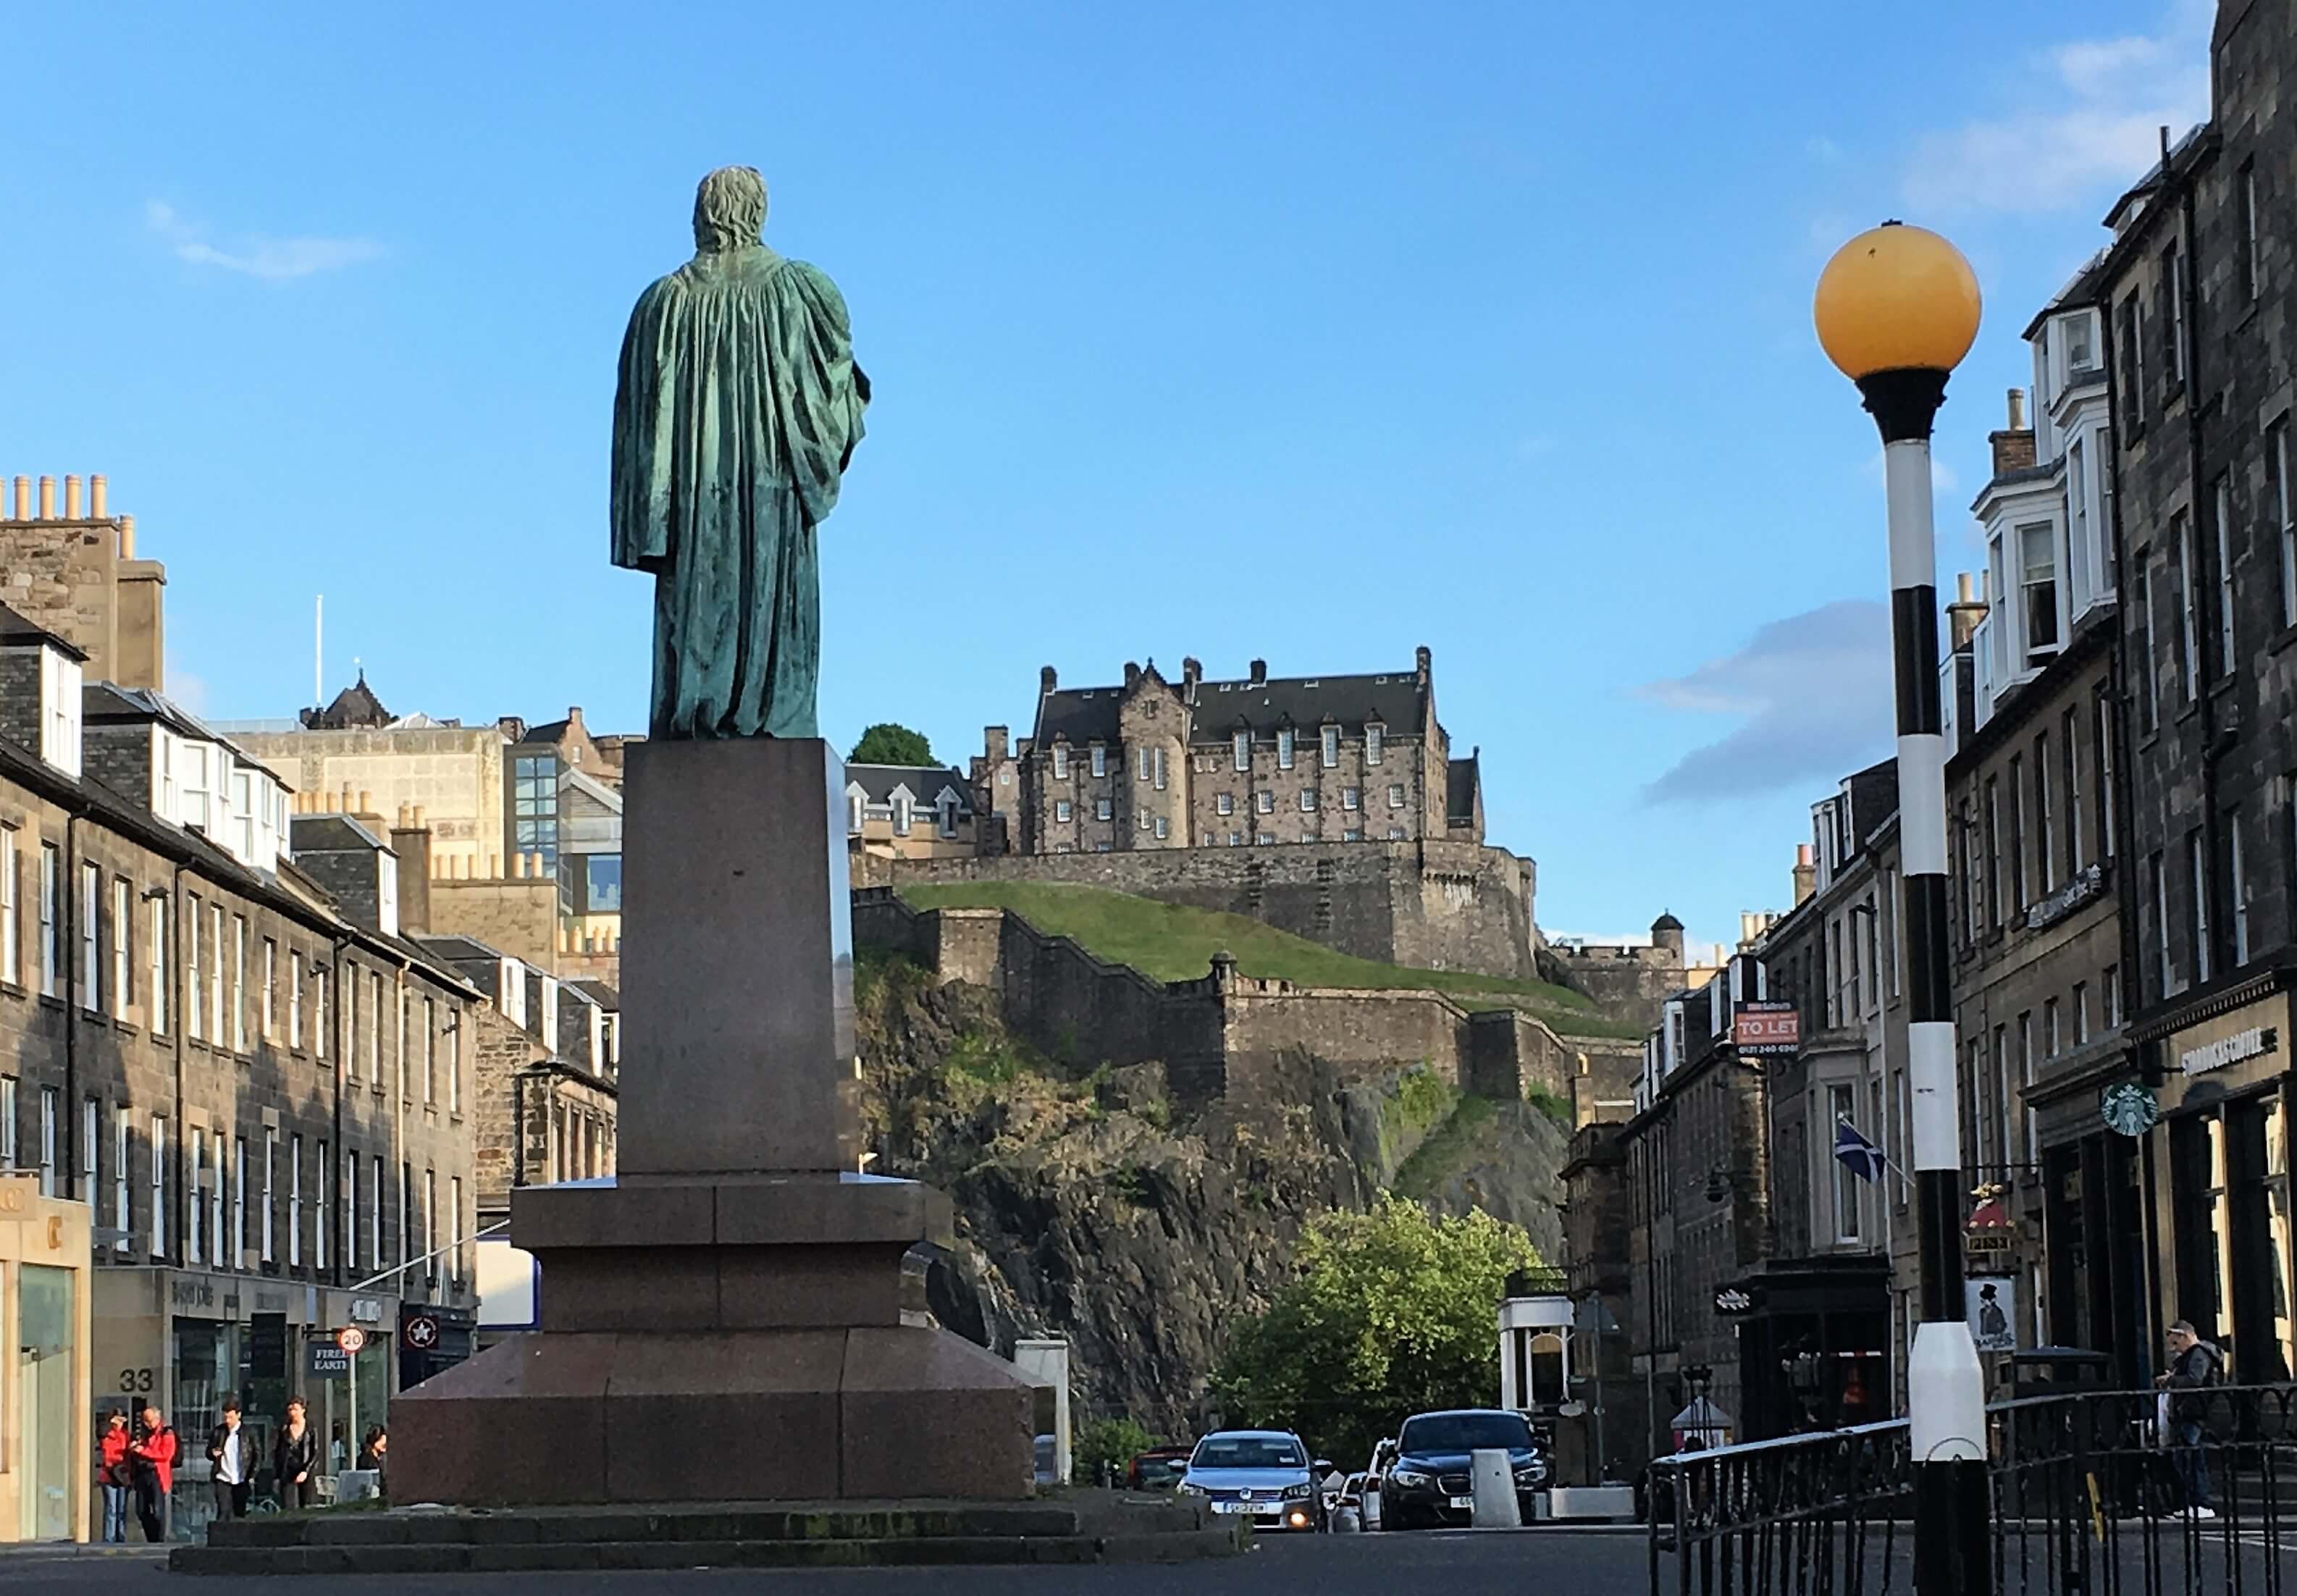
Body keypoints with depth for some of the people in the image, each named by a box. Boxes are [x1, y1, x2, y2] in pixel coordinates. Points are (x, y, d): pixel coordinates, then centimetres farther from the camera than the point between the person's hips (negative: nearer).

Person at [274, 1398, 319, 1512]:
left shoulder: (311, 1429, 0)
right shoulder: (284, 1429, 7)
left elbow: (315, 1454, -3)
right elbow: (276, 1452, 10)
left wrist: (306, 1471, -15)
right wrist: (277, 1476, 4)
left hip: (305, 1472, -1)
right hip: (287, 1472, 1)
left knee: (306, 1508, 0)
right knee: (287, 1508, -8)